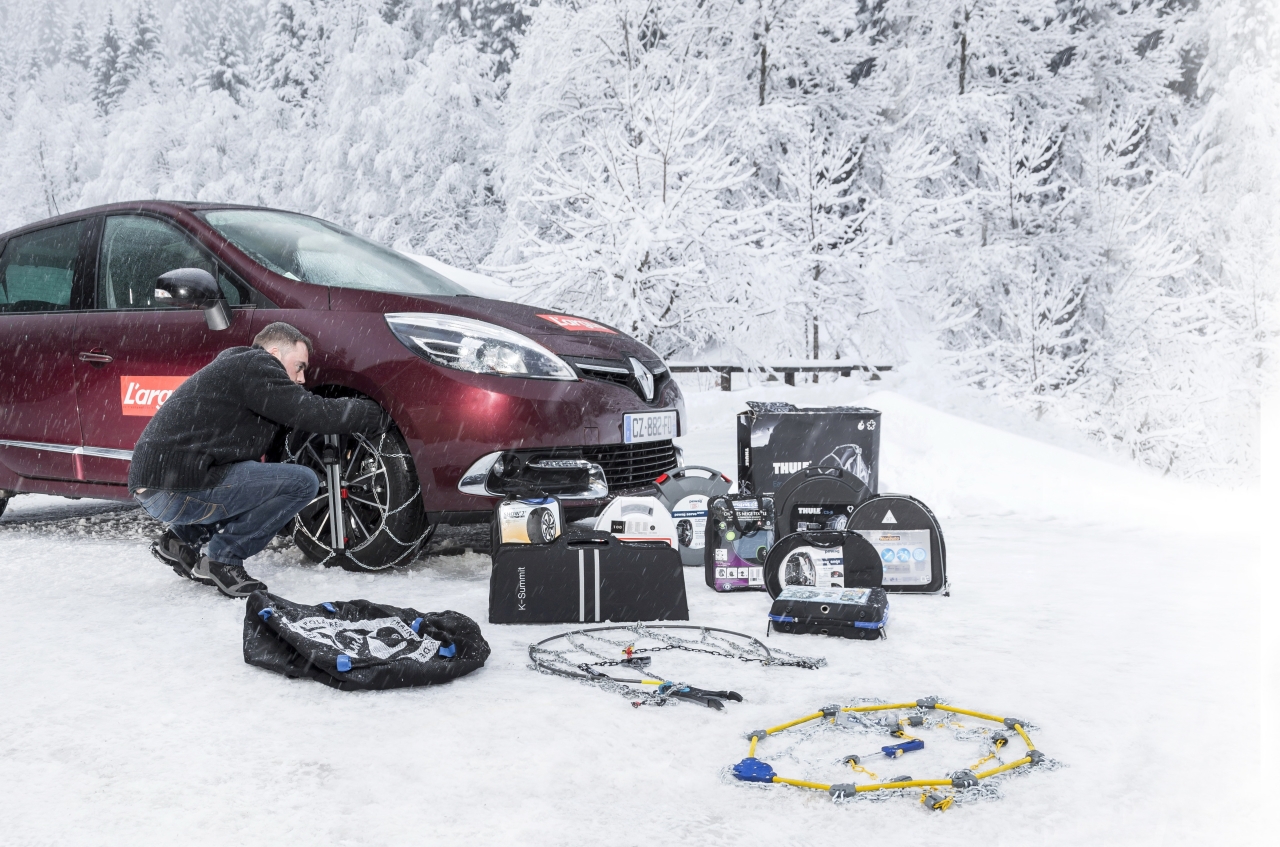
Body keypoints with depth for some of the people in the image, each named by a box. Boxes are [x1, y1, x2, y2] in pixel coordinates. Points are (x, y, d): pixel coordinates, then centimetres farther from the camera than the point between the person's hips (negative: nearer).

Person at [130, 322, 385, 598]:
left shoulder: (232, 365, 24)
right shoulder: (254, 365, -6)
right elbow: (313, 415, -13)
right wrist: (380, 416, -3)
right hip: (178, 491, -10)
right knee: (302, 482, -11)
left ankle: (183, 538, 18)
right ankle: (222, 561, -5)